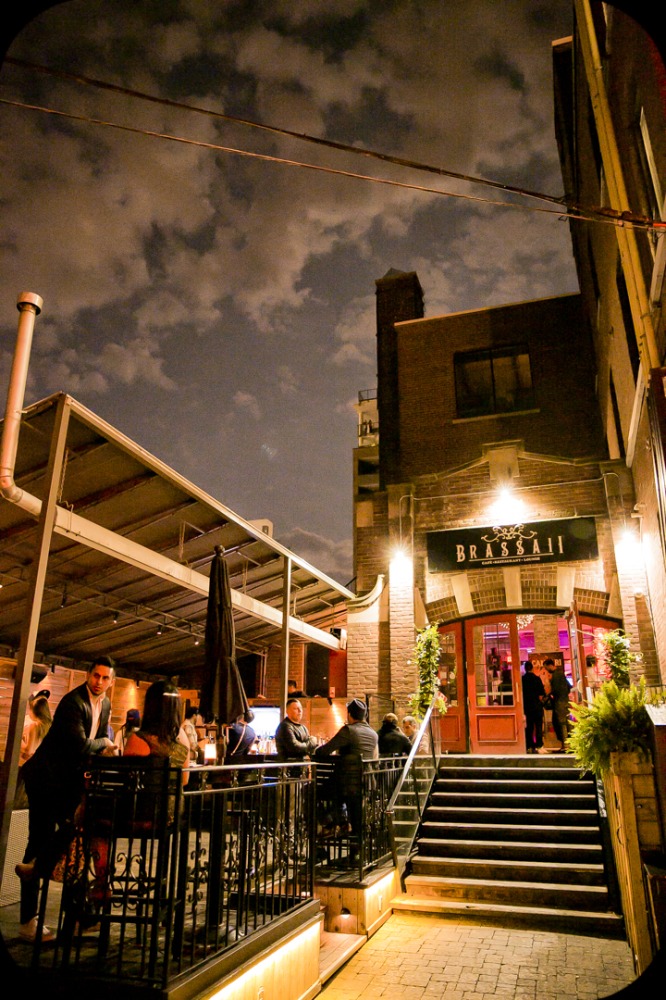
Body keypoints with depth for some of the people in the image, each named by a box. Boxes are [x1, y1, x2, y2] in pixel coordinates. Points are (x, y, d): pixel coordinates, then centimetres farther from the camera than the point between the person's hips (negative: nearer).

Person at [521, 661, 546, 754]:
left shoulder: (522, 680, -2)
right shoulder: (537, 679, -8)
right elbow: (542, 694, -8)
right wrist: (540, 698, 12)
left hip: (526, 707, 2)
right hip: (537, 706, -2)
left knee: (529, 727, 8)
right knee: (538, 726, 2)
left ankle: (529, 747, 8)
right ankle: (539, 746, -2)